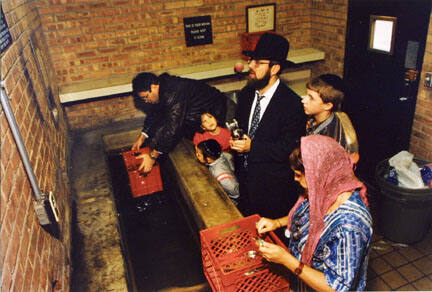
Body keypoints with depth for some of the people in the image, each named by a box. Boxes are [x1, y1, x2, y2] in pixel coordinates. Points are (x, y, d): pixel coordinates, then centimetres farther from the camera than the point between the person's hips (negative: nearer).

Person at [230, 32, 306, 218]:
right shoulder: (246, 94, 2)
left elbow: (290, 149, -21)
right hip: (245, 177, 6)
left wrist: (253, 147, -27)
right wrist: (235, 138, -9)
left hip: (273, 188, -6)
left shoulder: (292, 104, -19)